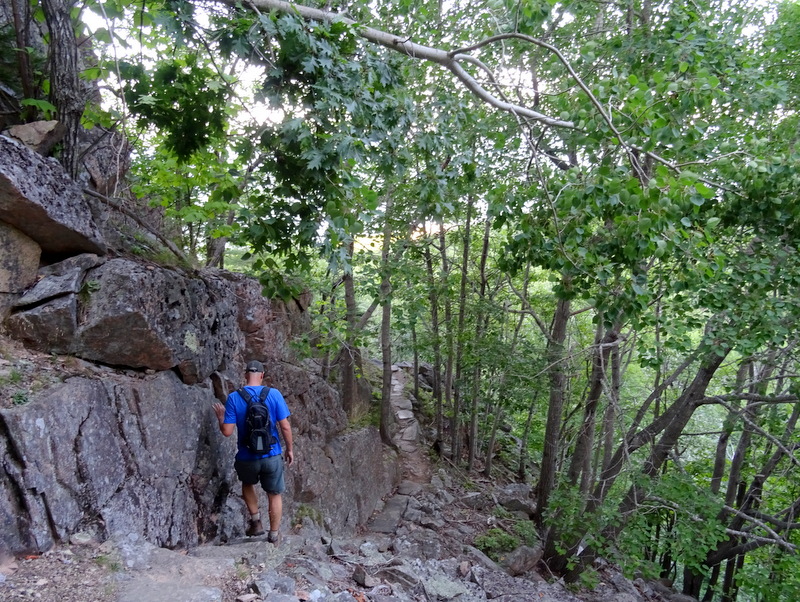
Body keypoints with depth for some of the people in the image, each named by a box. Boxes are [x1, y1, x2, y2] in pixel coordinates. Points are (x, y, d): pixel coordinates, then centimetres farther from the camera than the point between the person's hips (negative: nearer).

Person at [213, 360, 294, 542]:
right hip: (272, 456, 0)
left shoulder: (233, 398, -10)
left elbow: (227, 431, -10)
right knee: (274, 495, 18)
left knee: (248, 484, 32)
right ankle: (273, 536, 26)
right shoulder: (274, 394, -9)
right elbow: (285, 426, -8)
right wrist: (290, 449, 6)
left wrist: (221, 417, 10)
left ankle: (256, 522, 28)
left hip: (247, 458, 1)